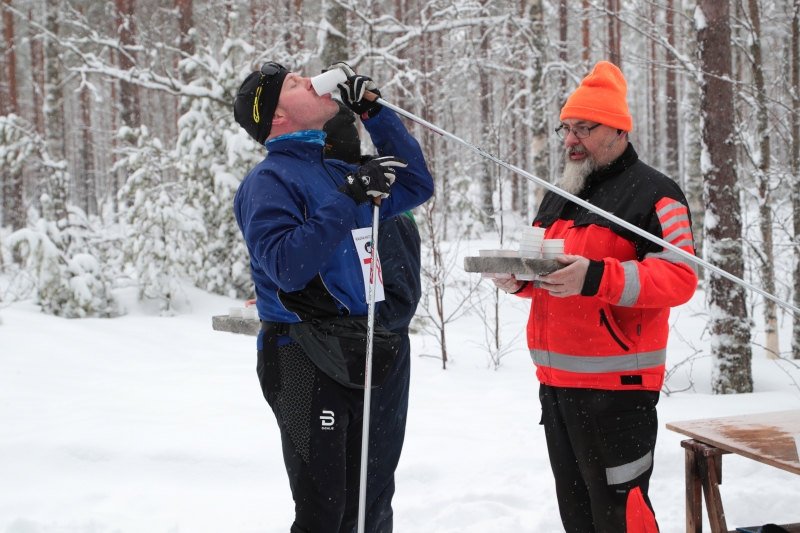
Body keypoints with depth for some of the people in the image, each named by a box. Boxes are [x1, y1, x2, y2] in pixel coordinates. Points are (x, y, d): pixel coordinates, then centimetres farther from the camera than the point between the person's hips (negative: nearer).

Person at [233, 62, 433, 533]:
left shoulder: (339, 173, 15)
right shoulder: (270, 180, -9)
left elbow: (418, 185, 23)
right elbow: (287, 264, -22)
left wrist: (374, 112, 15)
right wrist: (348, 199, -22)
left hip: (353, 361, 8)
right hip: (304, 360, -8)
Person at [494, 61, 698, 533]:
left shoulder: (652, 193, -8)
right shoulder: (558, 199, 20)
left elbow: (679, 277, -18)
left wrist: (594, 278, -29)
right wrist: (519, 279, 2)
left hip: (616, 386, -8)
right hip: (555, 381, 9)